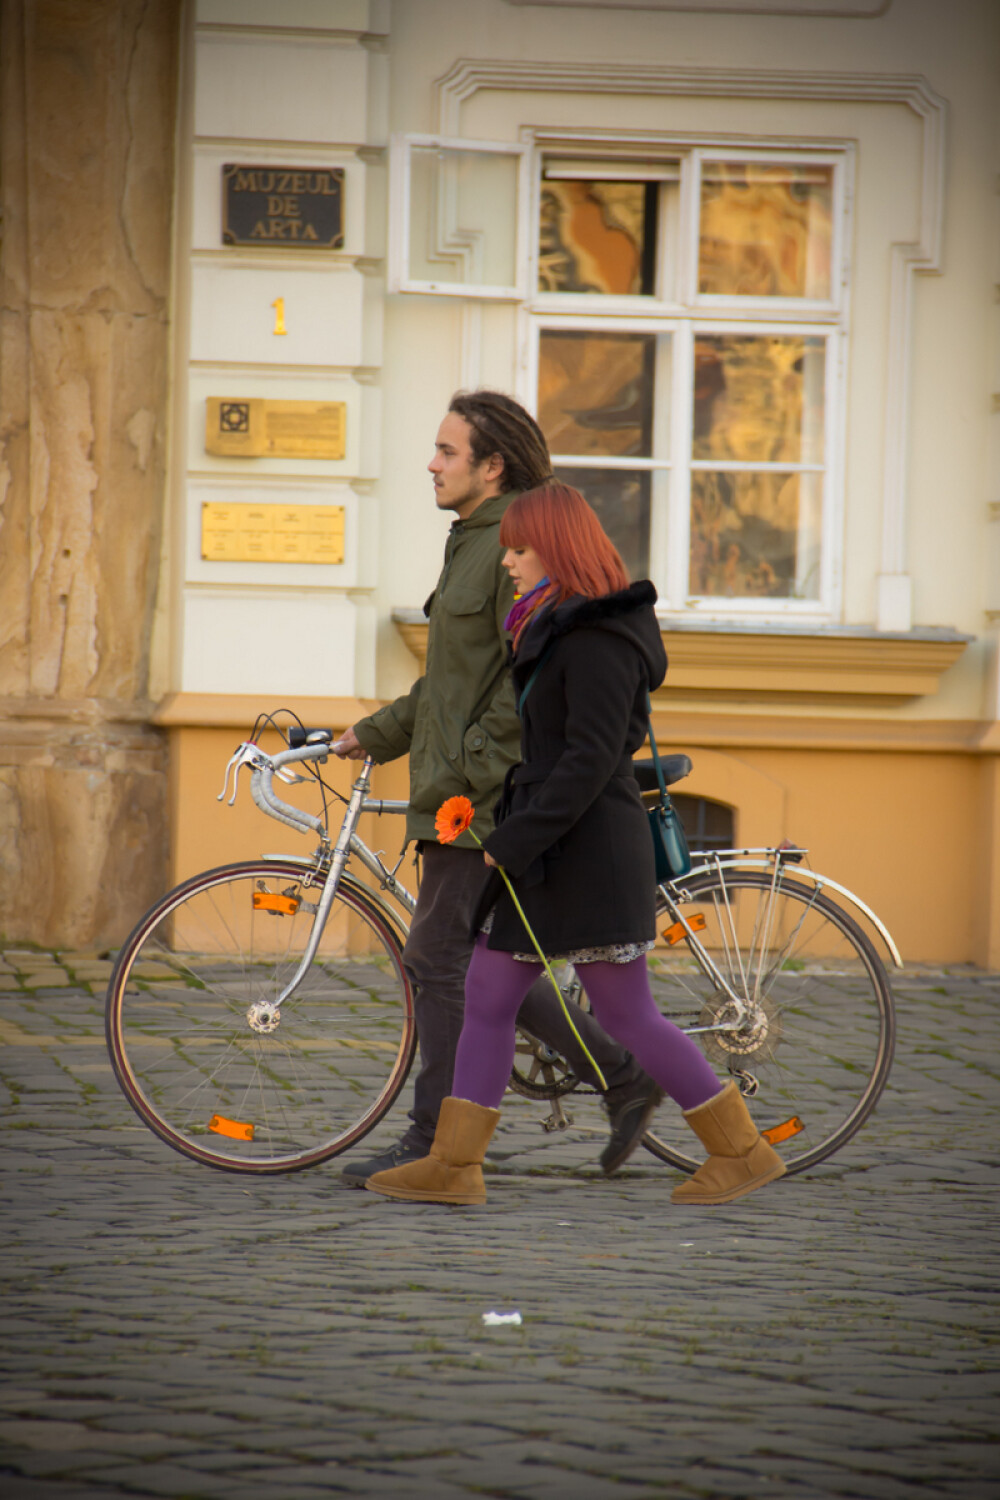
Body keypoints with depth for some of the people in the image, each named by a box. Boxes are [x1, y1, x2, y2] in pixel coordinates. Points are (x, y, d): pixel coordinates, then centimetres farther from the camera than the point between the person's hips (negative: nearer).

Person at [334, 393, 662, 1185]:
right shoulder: (474, 543, 18)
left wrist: (478, 775, -22)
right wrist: (376, 734, 21)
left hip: (492, 793, -10)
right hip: (457, 789, 10)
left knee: (441, 958, -8)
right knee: (484, 963, 11)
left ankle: (435, 1143, -3)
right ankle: (625, 1076, 16)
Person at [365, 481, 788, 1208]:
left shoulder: (599, 642, -17)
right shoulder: (559, 628, 15)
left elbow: (590, 761, -22)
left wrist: (513, 841, -22)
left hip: (589, 849, -10)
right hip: (550, 852, 10)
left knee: (627, 1013, -4)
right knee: (486, 998, 7)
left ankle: (743, 1150, 5)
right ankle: (453, 1166, 9)